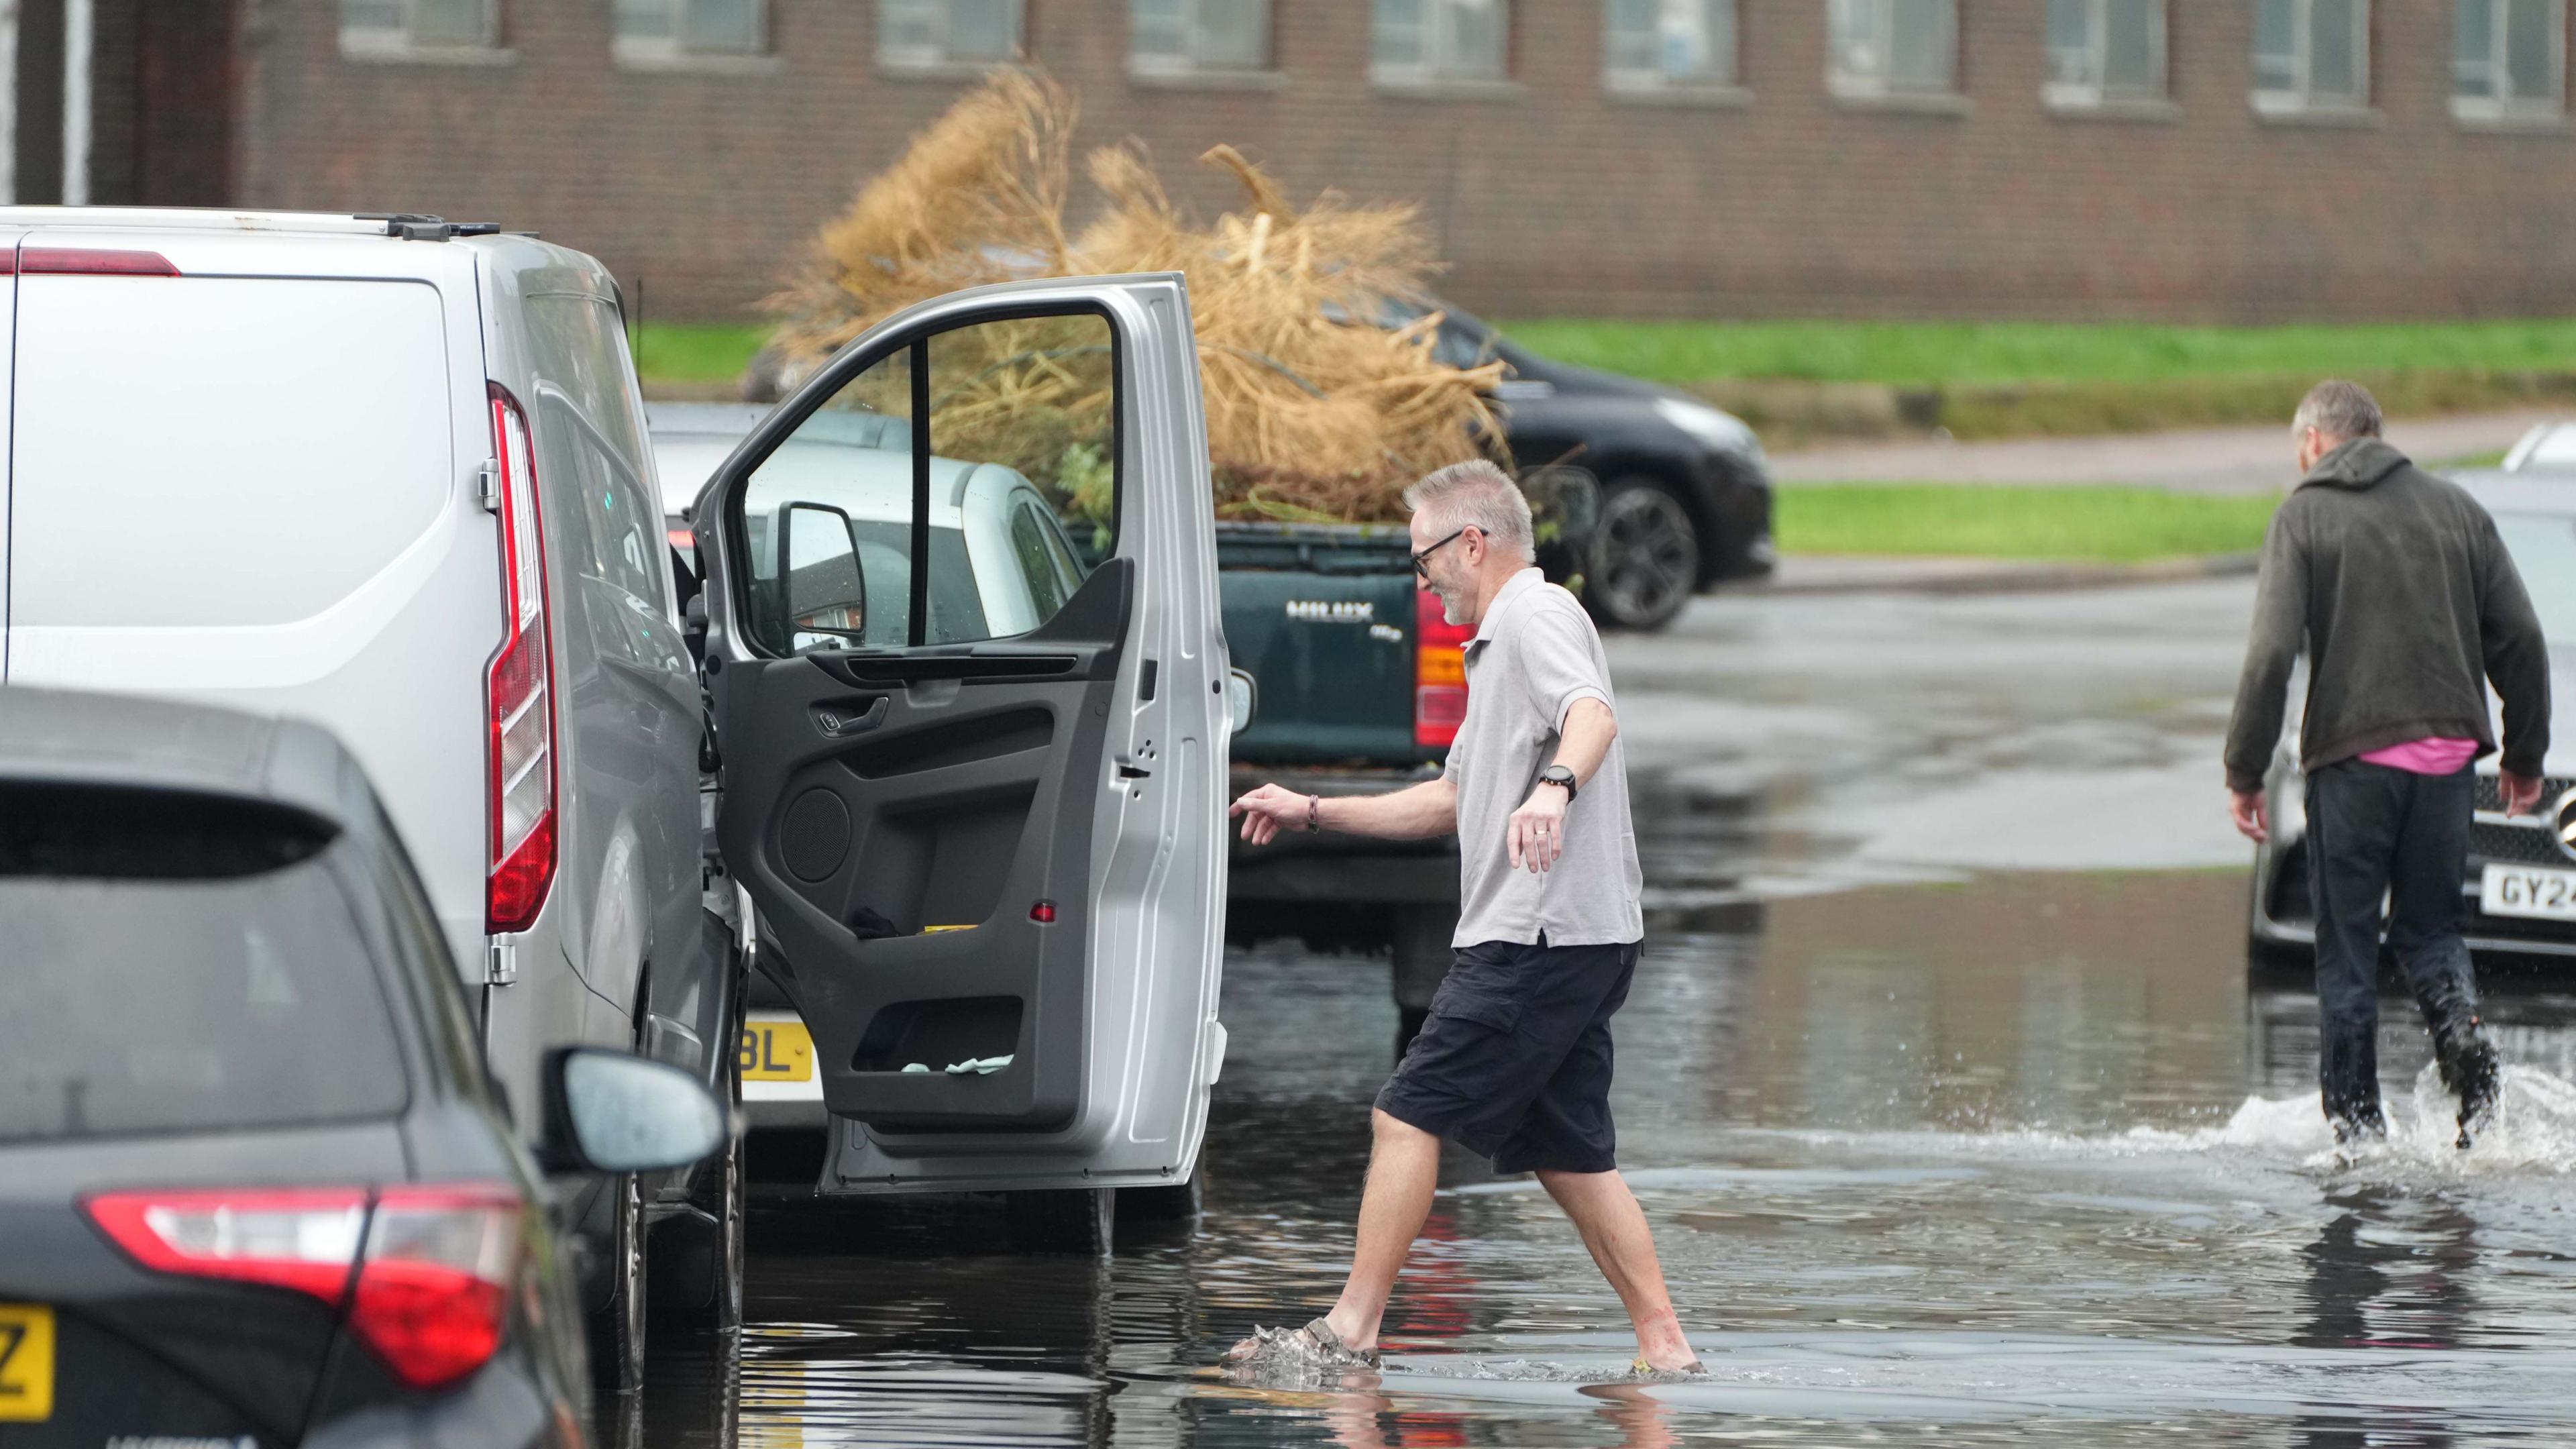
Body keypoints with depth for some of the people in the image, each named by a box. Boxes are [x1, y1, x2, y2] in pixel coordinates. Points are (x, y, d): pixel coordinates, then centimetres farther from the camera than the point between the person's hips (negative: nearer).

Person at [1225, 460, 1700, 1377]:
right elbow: (1452, 802, 35)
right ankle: (1664, 1348, 5)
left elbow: (1594, 715, -28)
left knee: (1409, 1118, -8)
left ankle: (1351, 1329, -7)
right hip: (1583, 940, 10)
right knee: (1570, 1156, 9)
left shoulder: (1535, 615, -7)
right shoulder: (1500, 643, 26)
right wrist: (1313, 812, 34)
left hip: (1542, 934, -10)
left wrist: (1553, 787, -48)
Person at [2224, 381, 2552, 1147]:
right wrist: (2526, 754, 18)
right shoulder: (2456, 507, 10)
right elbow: (2520, 637, 8)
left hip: (2352, 754, -3)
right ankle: (2462, 1027, -12)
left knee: (2347, 947, 5)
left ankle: (2356, 1128, 4)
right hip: (2449, 752, 3)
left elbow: (2273, 652, -10)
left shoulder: (2305, 516, -1)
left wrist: (2244, 773, -5)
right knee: (2430, 925, 18)